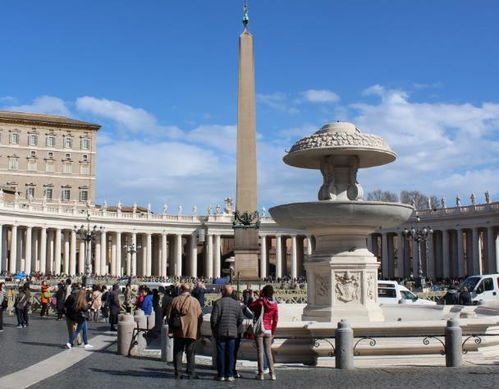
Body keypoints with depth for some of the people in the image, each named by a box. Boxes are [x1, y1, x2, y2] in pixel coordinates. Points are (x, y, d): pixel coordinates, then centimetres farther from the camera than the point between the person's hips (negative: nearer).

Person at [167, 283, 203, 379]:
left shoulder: (175, 300, 0)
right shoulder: (195, 301, -3)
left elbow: (169, 316, 4)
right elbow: (200, 317, -1)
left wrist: (171, 328, 16)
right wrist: (198, 331, 11)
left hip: (178, 332, 1)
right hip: (192, 332, -1)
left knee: (177, 352, 9)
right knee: (191, 353, 6)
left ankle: (177, 373, 8)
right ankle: (191, 373, 4)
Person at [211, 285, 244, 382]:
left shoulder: (218, 302, -7)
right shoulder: (236, 304, 6)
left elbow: (214, 318, -9)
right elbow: (240, 319, 8)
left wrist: (213, 330, 5)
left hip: (220, 332, -3)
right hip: (233, 333, 3)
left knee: (221, 353, 2)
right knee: (230, 354, 5)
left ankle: (221, 375, 4)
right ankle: (229, 375, 5)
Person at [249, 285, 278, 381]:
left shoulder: (260, 302, -10)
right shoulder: (274, 305, 1)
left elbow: (251, 307, 4)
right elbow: (275, 320, 5)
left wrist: (260, 297, 6)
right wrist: (273, 332, 14)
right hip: (268, 331, 3)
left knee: (260, 351, 1)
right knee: (269, 352, 10)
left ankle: (261, 373, 2)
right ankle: (272, 373, 7)